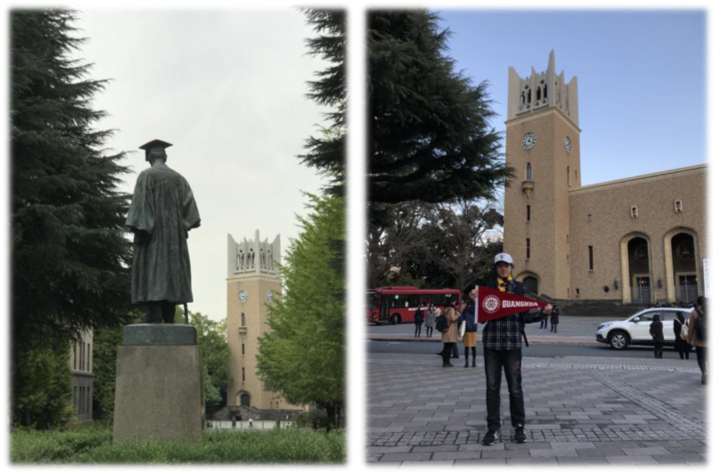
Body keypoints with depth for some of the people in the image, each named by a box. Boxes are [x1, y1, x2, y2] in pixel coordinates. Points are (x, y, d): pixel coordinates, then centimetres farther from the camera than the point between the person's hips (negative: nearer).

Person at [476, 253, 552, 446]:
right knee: (492, 387, 3)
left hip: (512, 343, -1)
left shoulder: (519, 288, 6)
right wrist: (475, 300, -12)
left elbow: (524, 316, 4)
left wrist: (542, 312, -10)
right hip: (491, 342, 1)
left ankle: (519, 426, 16)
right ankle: (493, 428, 10)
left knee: (515, 387, 3)